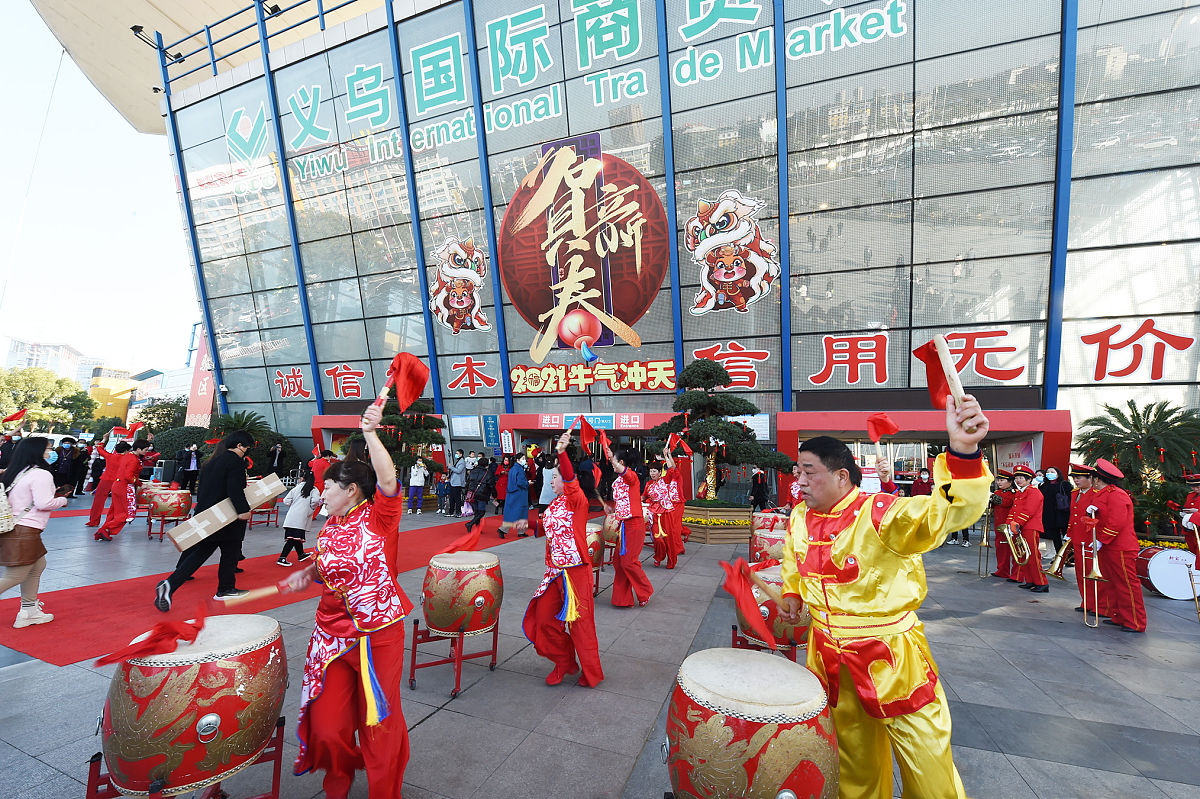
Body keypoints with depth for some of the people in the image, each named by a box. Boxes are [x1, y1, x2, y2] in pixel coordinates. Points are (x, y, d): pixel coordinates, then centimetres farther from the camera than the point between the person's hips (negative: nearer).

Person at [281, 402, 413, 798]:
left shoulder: (378, 517, -14)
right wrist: (307, 573, 2)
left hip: (379, 635, -5)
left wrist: (370, 434, -40)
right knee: (327, 726, 14)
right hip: (333, 635, 6)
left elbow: (388, 480, -33)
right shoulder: (329, 529, 6)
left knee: (379, 723, 10)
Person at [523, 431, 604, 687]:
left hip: (576, 570, -8)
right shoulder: (553, 505, 11)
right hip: (555, 570, 8)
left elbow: (570, 480, -34)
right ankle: (565, 663, 32)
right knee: (544, 618, 11)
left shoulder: (576, 500, -13)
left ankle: (591, 674, 24)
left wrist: (562, 453, -49)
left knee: (579, 623, 3)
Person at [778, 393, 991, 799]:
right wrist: (792, 592, 7)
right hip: (829, 656, 5)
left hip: (891, 658, -5)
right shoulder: (800, 517, -3)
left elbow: (947, 512, -40)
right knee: (853, 758, 24)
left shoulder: (880, 515, -23)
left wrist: (963, 451, -55)